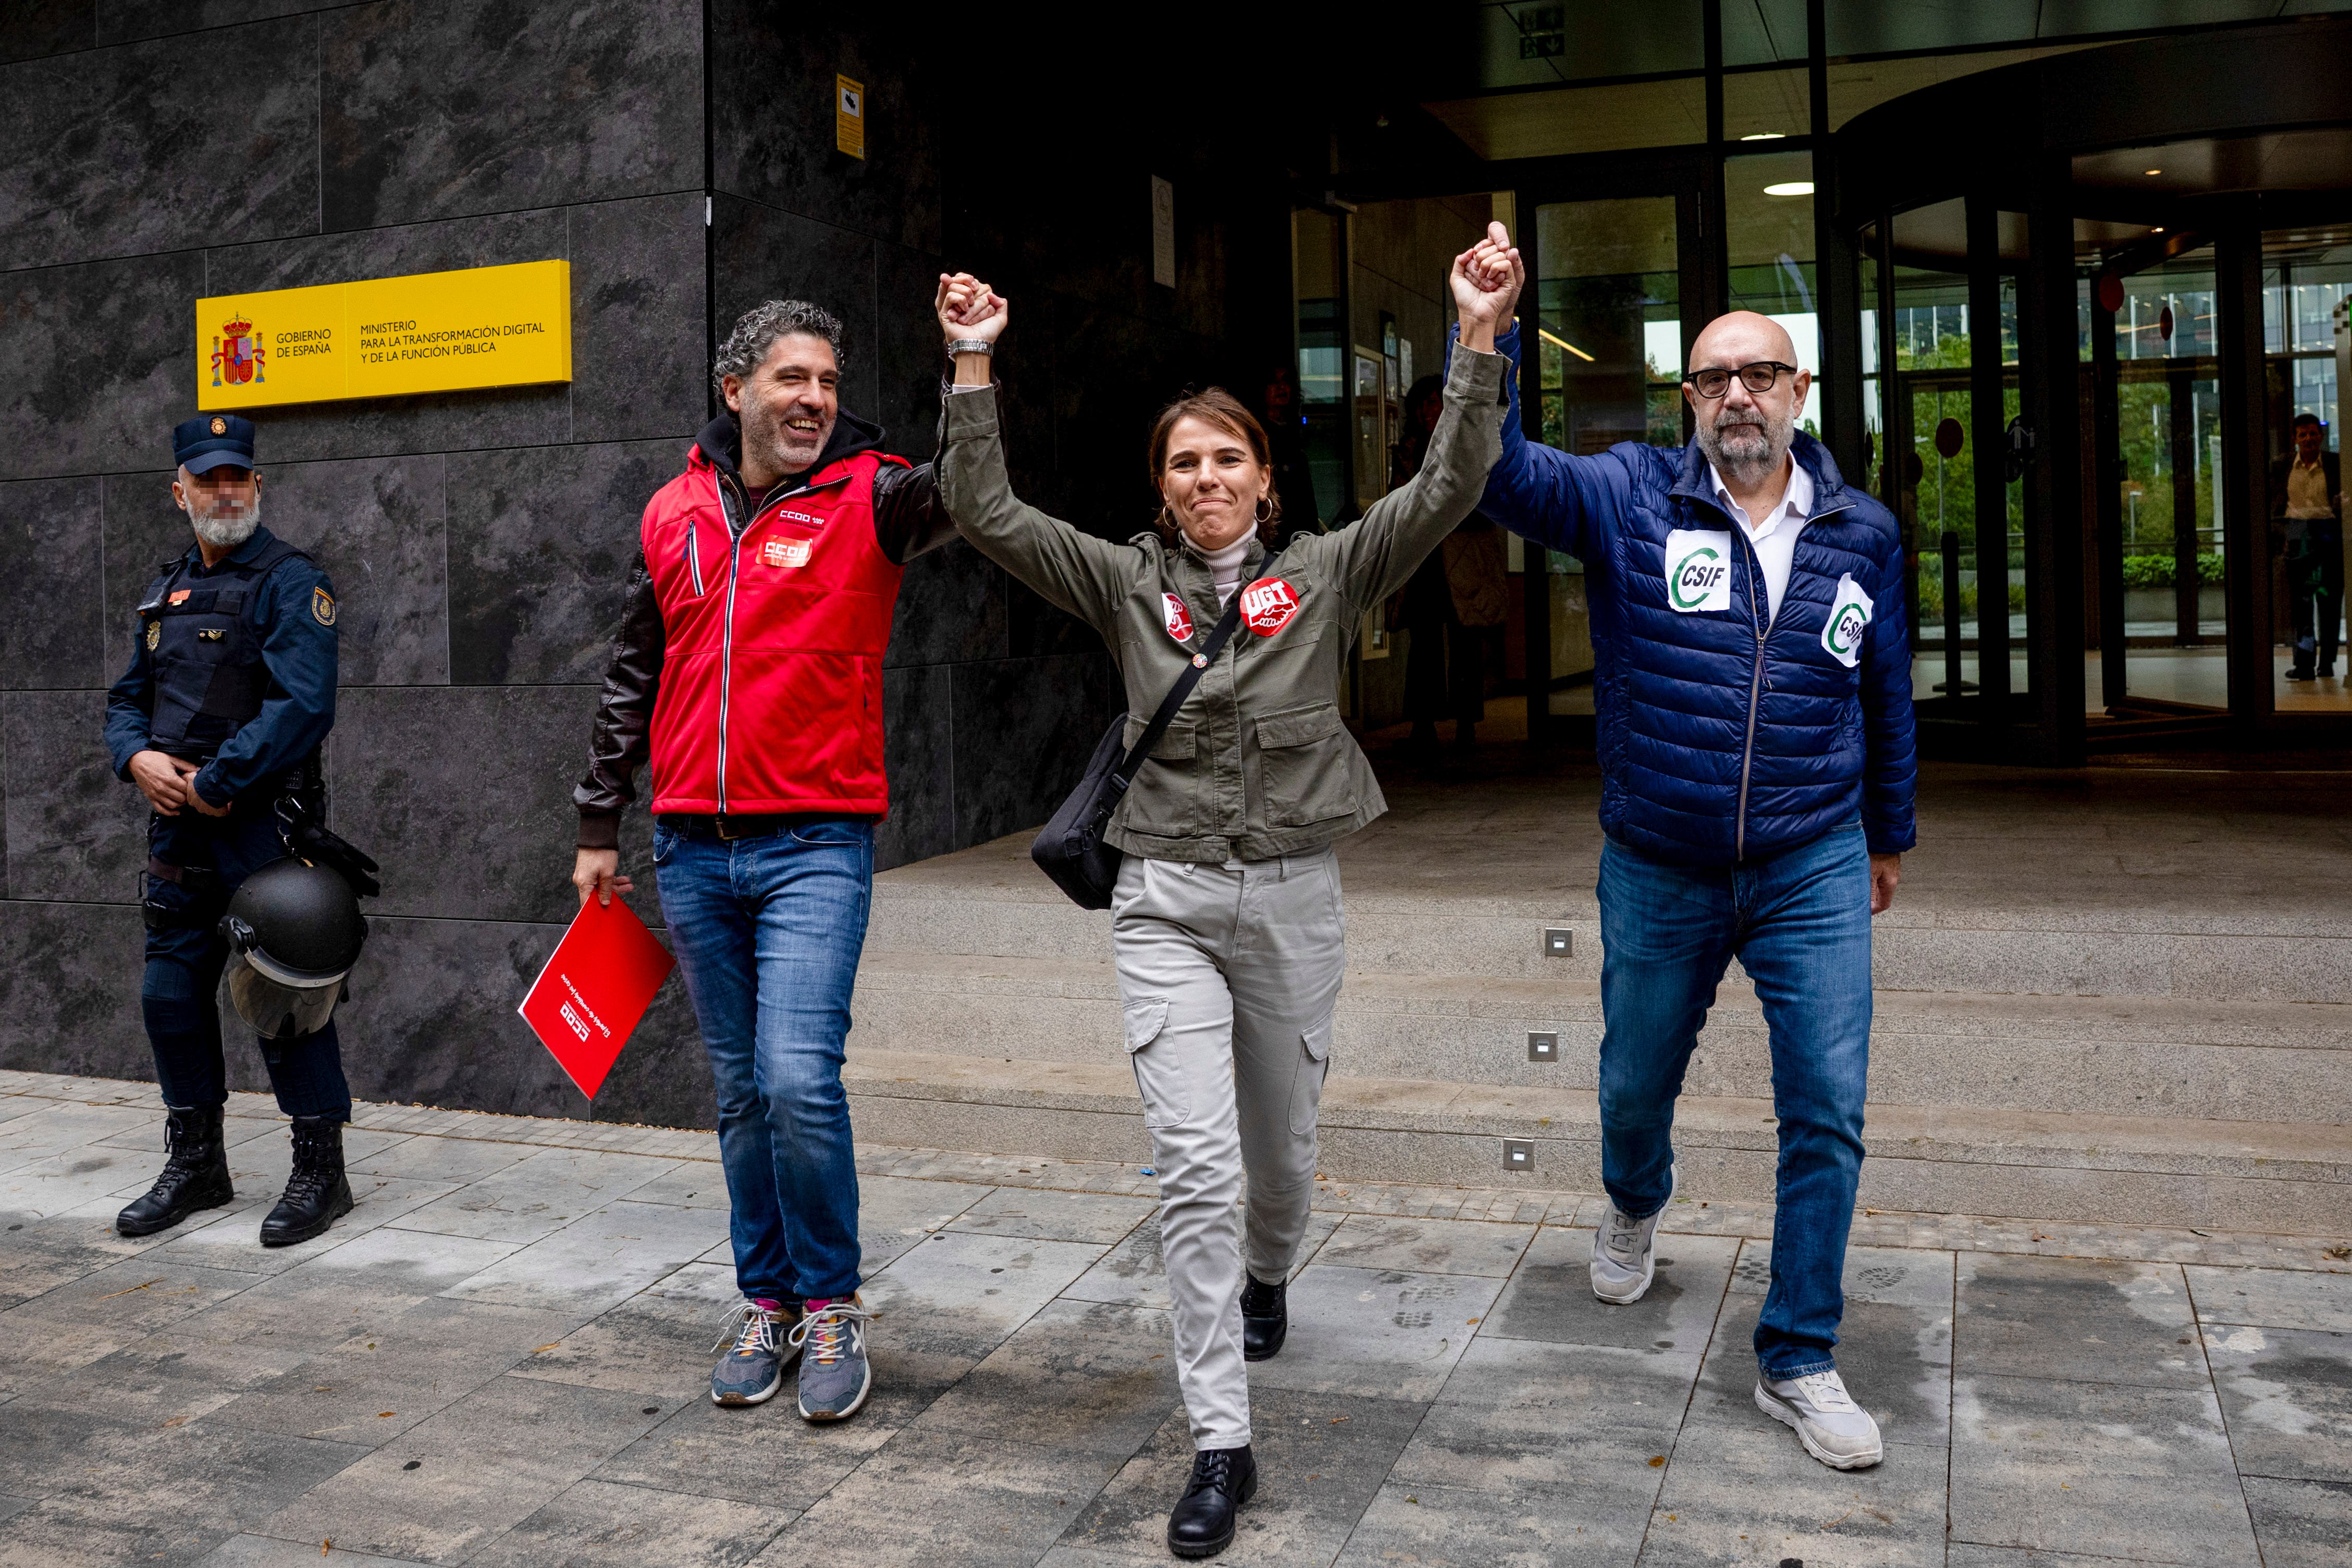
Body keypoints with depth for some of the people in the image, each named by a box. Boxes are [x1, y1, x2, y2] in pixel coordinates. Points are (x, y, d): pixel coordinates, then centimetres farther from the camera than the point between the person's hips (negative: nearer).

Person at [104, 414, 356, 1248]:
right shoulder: (165, 591, 16)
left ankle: (320, 1171, 8)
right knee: (172, 992, 12)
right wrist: (138, 757, -2)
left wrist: (214, 783, -16)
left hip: (262, 825, -7)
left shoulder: (290, 582, -8)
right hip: (179, 829, 7)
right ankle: (195, 1164, 27)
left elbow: (303, 705, -19)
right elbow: (127, 698, 20)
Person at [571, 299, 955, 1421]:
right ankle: (765, 1302, 26)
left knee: (799, 1078, -13)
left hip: (815, 844, -4)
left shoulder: (867, 497, -1)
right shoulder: (674, 514, 10)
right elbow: (632, 682, 16)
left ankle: (831, 1305, 7)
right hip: (693, 849, 4)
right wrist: (598, 828, 16)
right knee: (742, 1090, 11)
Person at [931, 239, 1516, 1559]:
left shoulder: (1329, 574, 2)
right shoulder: (1128, 582, 3)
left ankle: (1267, 1276, 52)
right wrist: (974, 369, -13)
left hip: (1294, 897, 1)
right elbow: (988, 512, -4)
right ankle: (1221, 1445, -2)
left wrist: (1480, 337, -18)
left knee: (1283, 1149, 17)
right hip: (1167, 903, -1)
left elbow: (1451, 488, -9)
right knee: (1195, 1167, -10)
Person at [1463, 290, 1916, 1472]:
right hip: (1658, 875, -1)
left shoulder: (1862, 532, 3)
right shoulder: (1631, 499, -5)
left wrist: (1889, 834, 22)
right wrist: (1489, 338, -34)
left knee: (1827, 1111, -3)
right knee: (1636, 1084, 17)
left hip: (1813, 871, 1)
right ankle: (1635, 1209, 53)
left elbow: (1885, 693, 15)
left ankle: (1797, 1363, 13)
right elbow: (1506, 473, -22)